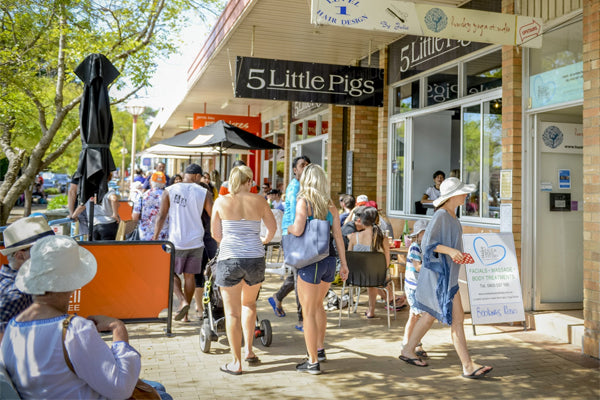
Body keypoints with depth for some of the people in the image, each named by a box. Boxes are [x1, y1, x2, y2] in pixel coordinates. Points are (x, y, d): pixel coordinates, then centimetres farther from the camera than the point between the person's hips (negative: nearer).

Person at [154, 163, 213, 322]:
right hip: (196, 241, 2)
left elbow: (161, 217, -3)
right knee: (189, 276, 11)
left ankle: (183, 301, -8)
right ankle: (185, 313, 18)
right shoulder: (203, 192, 1)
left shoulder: (169, 191, -1)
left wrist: (155, 238, 4)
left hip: (177, 242, -2)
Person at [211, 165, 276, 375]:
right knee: (249, 303, 25)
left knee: (232, 311, 7)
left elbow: (215, 234, 8)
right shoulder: (259, 200, 2)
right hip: (255, 259, 2)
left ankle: (236, 362, 13)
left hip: (229, 259, -2)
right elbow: (273, 227, 12)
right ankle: (248, 350, 26)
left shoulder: (221, 201, 0)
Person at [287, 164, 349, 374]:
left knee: (308, 312, 3)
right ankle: (320, 349, 36)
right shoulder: (331, 205, 7)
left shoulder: (303, 201, -9)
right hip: (329, 261, 6)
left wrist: (289, 228, 1)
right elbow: (338, 236, 6)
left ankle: (313, 362, 8)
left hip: (311, 262, -6)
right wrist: (343, 264, 9)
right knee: (318, 305, 25)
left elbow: (298, 230, -21)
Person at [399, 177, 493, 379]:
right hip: (441, 274, -10)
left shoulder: (451, 215, 13)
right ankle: (468, 366, 0)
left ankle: (408, 350, 28)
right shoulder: (440, 215, -17)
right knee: (457, 318, -6)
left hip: (448, 272, 10)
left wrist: (460, 254, 10)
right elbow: (428, 243, -24)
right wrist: (450, 250, -37)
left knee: (431, 315, 17)